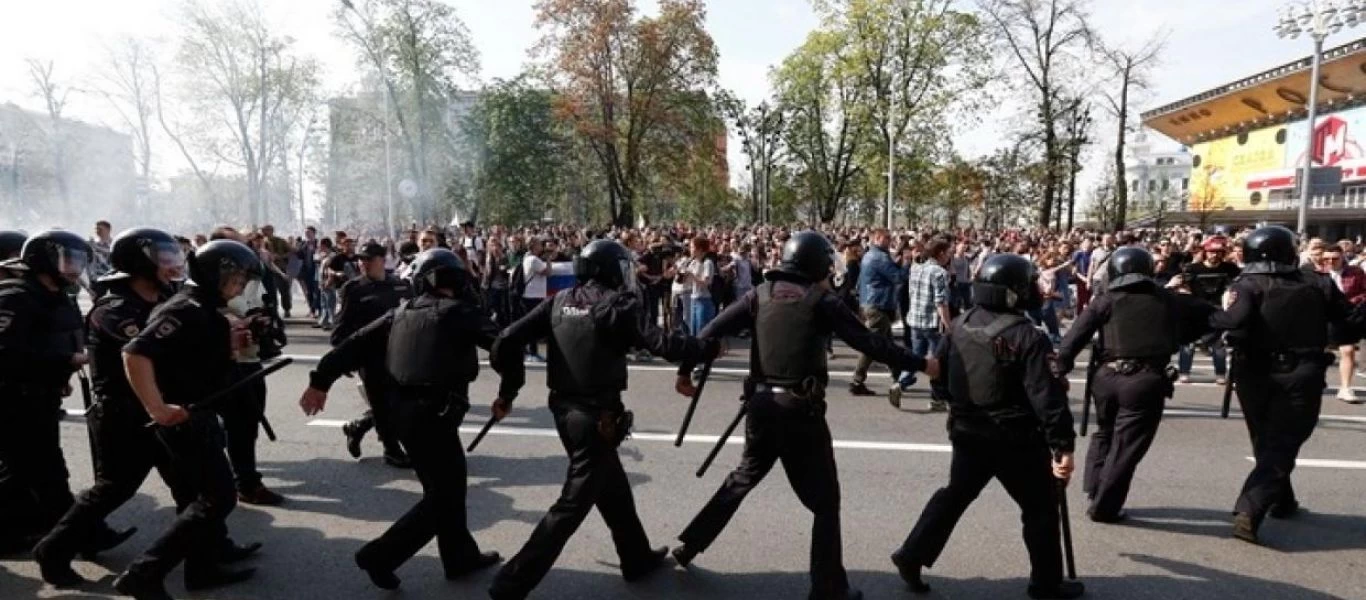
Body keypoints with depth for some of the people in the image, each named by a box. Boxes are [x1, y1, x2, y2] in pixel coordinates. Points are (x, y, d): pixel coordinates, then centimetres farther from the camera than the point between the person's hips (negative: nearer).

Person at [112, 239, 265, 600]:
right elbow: (136, 354, -30)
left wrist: (229, 345, 3)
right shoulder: (187, 310, -20)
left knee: (206, 493, 18)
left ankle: (203, 568, 29)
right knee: (220, 497, -7)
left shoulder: (204, 310, 10)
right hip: (184, 419, -10)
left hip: (197, 416, 10)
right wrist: (157, 409, -30)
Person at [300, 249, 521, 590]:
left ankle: (461, 556, 29)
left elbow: (356, 344, 7)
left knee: (445, 486, 19)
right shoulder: (460, 312, -6)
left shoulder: (402, 312, 11)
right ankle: (380, 555, 5)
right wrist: (507, 394, -3)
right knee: (443, 496, 5)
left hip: (403, 409, 8)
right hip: (434, 413, -7)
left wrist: (320, 381, 11)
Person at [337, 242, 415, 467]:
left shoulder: (402, 286, 7)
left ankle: (356, 427, 36)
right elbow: (343, 325, -5)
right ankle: (392, 450, 18)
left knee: (397, 402, 13)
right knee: (382, 404, 3)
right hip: (371, 355, -4)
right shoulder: (353, 288, -3)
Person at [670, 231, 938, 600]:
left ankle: (690, 545, 34)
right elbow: (869, 343, -8)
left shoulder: (761, 294, 5)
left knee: (743, 478, 26)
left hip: (761, 404, 5)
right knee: (825, 501, 9)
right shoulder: (821, 300, -6)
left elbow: (714, 331, 3)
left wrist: (685, 370, 12)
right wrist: (921, 365, 1)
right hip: (801, 409, -5)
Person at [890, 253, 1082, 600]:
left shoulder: (960, 325, 0)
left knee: (955, 494, 20)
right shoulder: (1028, 338, -18)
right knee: (1040, 508, 13)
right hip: (1016, 438, -5)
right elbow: (1048, 398, -21)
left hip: (967, 431, 6)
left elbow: (939, 376, 8)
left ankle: (912, 555, 21)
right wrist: (1063, 445, -17)